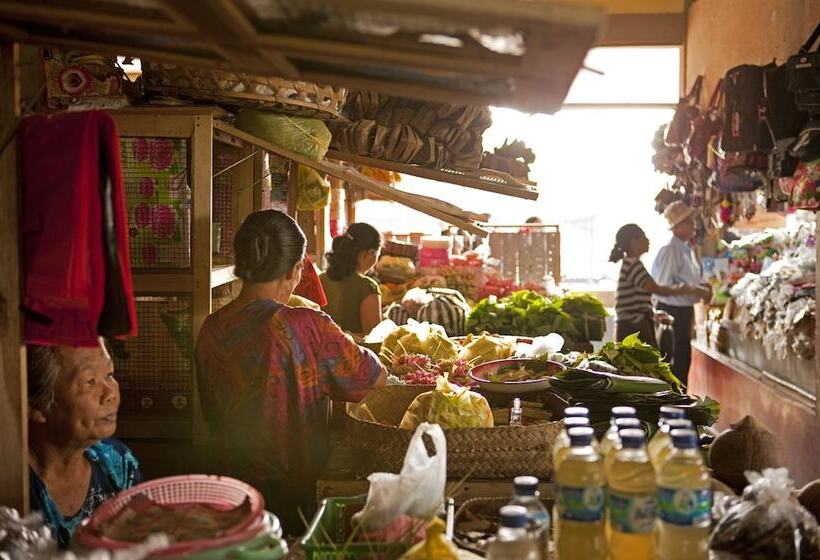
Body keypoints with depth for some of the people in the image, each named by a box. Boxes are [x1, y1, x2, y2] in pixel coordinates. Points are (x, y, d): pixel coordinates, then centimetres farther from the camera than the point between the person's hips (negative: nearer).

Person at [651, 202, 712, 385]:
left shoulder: (687, 249, 11)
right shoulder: (670, 251, -17)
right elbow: (663, 287, -23)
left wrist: (702, 287, 2)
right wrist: (697, 292, -21)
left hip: (685, 310, 9)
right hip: (672, 310, -9)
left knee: (684, 358, 15)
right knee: (677, 359, -3)